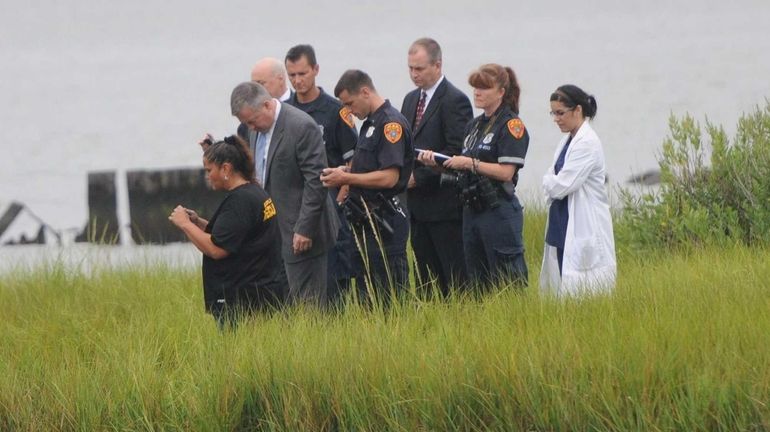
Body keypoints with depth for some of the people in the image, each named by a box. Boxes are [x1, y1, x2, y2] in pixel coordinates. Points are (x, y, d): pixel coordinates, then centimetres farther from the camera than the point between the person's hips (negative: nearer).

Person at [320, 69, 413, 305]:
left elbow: (389, 177, -21)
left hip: (384, 221, -10)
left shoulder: (391, 123, -15)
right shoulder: (369, 124, 16)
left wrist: (346, 178, -16)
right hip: (367, 221, 10)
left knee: (389, 294, -7)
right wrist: (345, 172, 6)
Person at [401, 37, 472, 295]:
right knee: (426, 275, 8)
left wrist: (418, 176, -16)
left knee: (455, 277, -5)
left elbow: (457, 152, -17)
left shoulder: (455, 101, -10)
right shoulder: (411, 100, 16)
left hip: (444, 203, -8)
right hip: (417, 204, 8)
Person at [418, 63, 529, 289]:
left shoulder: (511, 125, -8)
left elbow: (506, 172, -16)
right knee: (478, 282, 10)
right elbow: (464, 167, 18)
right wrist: (436, 161, 2)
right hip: (472, 209, 8)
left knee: (508, 285, -7)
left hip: (499, 211, -8)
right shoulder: (474, 125, 17)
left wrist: (470, 163, -18)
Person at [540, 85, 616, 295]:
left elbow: (560, 186, -17)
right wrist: (552, 182, -4)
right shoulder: (567, 141, 14)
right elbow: (552, 185, 16)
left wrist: (548, 181, 2)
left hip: (584, 229, -9)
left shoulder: (587, 143, -14)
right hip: (564, 228, 9)